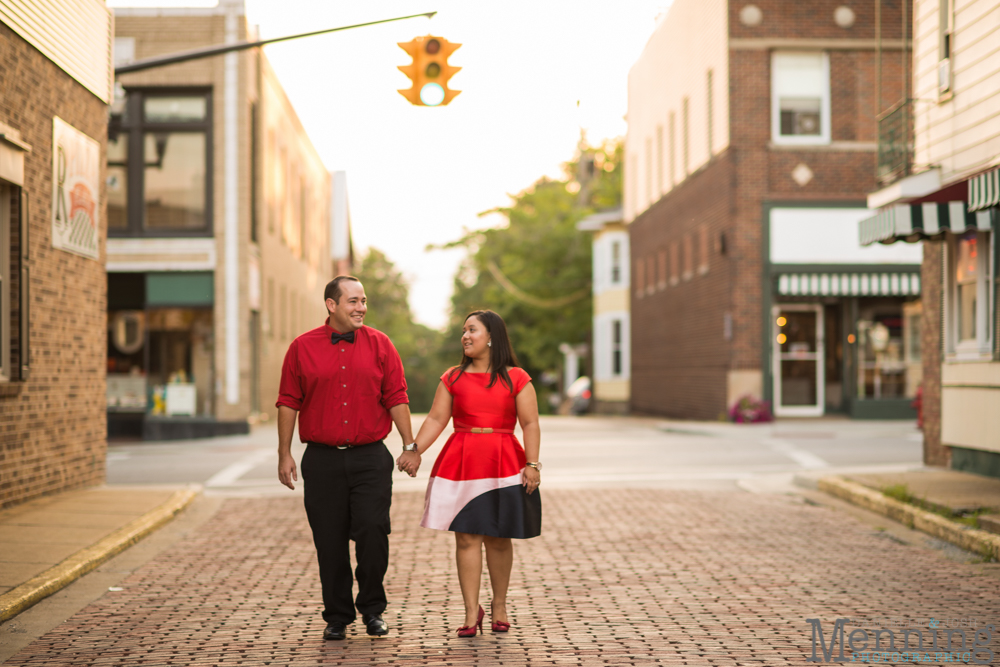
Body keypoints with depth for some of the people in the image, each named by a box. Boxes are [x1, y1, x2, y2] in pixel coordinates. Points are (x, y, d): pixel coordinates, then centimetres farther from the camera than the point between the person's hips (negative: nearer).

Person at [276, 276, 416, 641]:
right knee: (330, 542, 4)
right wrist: (284, 455, 2)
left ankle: (372, 609, 13)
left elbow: (396, 399, 5)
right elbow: (288, 403, 5)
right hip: (322, 460, 0)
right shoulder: (302, 348, 3)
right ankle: (337, 616, 18)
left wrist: (410, 445, 1)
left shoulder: (379, 345, 5)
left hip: (370, 458, 0)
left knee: (372, 531, -7)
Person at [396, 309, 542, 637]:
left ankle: (499, 605, 22)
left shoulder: (516, 378, 4)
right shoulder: (453, 378, 10)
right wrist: (415, 451, -7)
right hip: (461, 463, 1)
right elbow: (436, 419, 5)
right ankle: (471, 611, 1)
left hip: (503, 463, -1)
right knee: (467, 537, -3)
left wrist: (532, 464, -9)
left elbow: (530, 424, 1)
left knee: (497, 538, 5)